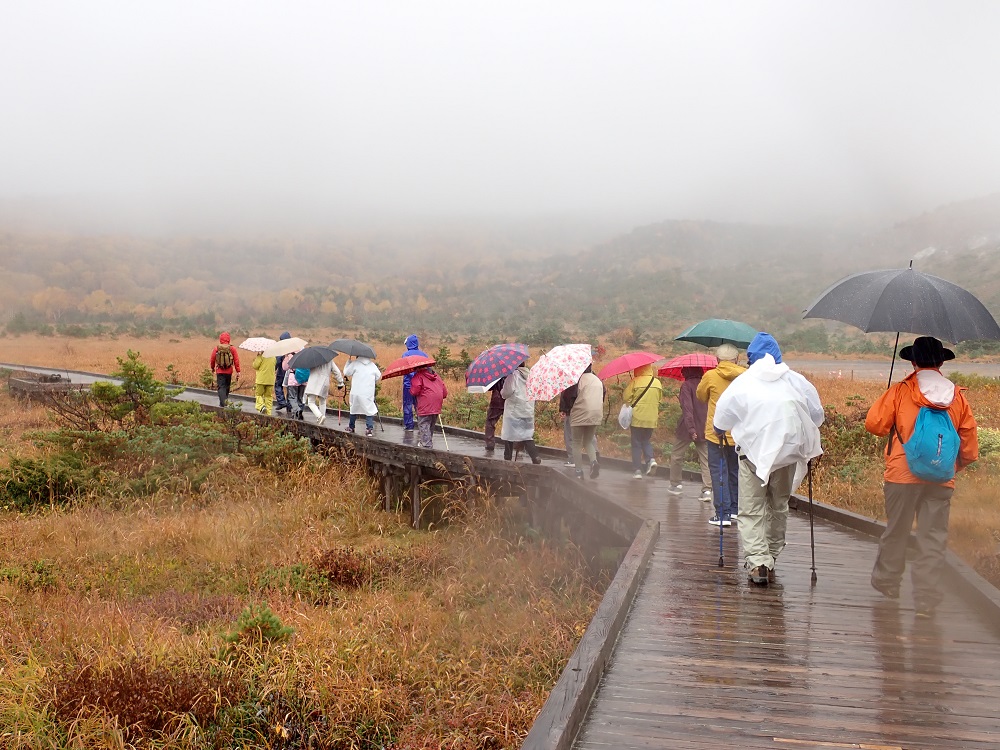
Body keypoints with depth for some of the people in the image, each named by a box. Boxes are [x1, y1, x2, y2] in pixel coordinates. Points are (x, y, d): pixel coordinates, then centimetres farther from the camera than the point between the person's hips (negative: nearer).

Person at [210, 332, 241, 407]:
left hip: (219, 371, -1)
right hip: (229, 371, 1)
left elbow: (212, 360, 5)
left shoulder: (216, 349, -5)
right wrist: (238, 371, 0)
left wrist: (212, 368, 24)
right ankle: (225, 401, 29)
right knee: (227, 387, 17)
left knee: (221, 387, -2)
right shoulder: (232, 349, -6)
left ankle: (223, 403, -16)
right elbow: (236, 360, -5)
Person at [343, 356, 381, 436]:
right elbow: (379, 377, 11)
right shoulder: (372, 365, 5)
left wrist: (348, 362, 17)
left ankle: (351, 427, 28)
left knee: (354, 409, 17)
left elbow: (346, 372, 5)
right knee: (369, 411, 0)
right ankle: (369, 429, -14)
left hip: (356, 393, 0)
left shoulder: (355, 363, -3)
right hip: (368, 394, 0)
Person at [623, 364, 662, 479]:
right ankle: (650, 459, -5)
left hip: (637, 418, -4)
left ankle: (637, 470, 2)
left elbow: (625, 397, -10)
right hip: (651, 418, 4)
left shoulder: (635, 381, -11)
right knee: (646, 441, 20)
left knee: (636, 444, 4)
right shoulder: (657, 382, 4)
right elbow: (659, 401, 10)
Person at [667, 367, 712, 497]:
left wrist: (690, 428, -25)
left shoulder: (686, 385, -11)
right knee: (705, 459, 3)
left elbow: (688, 408, -20)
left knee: (676, 456, 13)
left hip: (687, 429, -5)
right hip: (705, 429, 5)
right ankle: (707, 490, -5)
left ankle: (675, 485, 21)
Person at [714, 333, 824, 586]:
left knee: (751, 510, 1)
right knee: (779, 506, 19)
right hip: (788, 453, 3)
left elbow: (721, 421, 0)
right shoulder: (797, 382, 2)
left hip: (753, 452, -3)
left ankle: (758, 562, -13)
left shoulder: (742, 383, -5)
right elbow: (817, 416, 11)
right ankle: (771, 557, 27)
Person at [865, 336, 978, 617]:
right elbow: (969, 441, 6)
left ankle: (886, 582, 30)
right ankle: (926, 599, 7)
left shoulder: (900, 391, -7)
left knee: (896, 533, 14)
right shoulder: (957, 396, 3)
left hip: (902, 475, -2)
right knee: (934, 539, 6)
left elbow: (874, 423, -7)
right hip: (942, 480, 2)